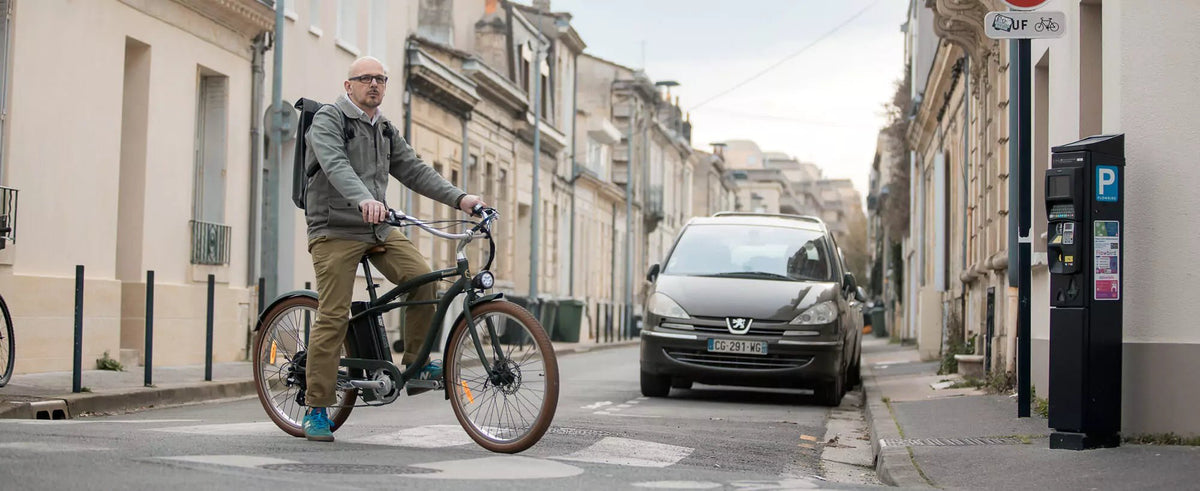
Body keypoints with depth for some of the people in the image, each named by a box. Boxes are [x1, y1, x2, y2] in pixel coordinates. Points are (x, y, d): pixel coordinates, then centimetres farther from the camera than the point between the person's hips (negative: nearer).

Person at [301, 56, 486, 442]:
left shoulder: (385, 130, 18)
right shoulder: (328, 120, -5)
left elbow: (414, 170, 10)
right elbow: (335, 165, -24)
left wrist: (459, 198, -5)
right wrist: (364, 199, -43)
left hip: (378, 229, 6)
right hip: (336, 230, -6)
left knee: (422, 279, -16)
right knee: (333, 316, -10)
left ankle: (415, 364, 1)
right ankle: (316, 410, -2)